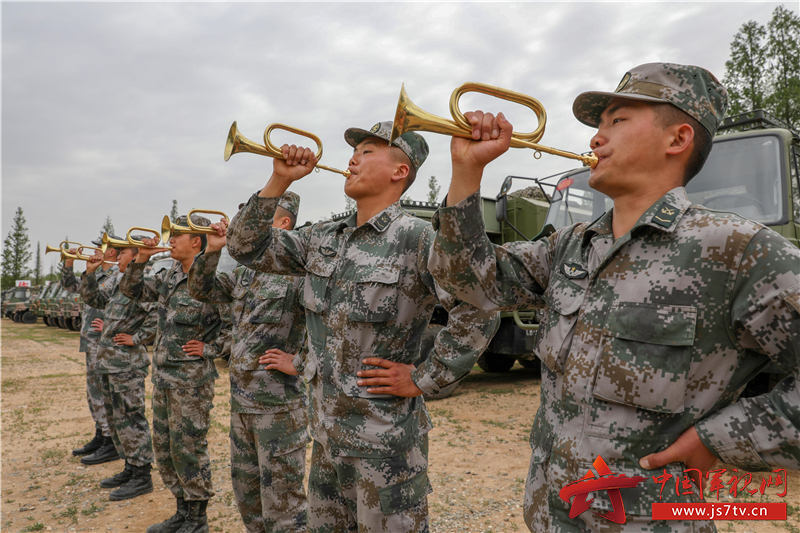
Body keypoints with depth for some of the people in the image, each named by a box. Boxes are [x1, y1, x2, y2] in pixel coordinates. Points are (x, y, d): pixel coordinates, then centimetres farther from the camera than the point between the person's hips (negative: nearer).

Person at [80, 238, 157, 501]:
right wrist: (89, 272, 8)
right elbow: (93, 299, 21)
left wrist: (137, 338, -18)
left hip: (127, 363, -10)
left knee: (130, 418, -4)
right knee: (115, 418, 17)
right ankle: (130, 468, 29)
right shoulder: (116, 280, 13)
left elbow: (158, 315, -26)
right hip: (107, 361, 10)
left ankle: (141, 476, 6)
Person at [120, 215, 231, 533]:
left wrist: (210, 348, -14)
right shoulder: (169, 277, 10)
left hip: (191, 380, -8)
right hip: (162, 376, 8)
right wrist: (141, 259, 3)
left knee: (188, 448, 1)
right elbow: (132, 291, 16)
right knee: (163, 447, 16)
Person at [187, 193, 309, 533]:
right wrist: (212, 250, 2)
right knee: (246, 491, 21)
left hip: (279, 404, -8)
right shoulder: (246, 271, 11)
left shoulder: (300, 270, -15)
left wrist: (301, 362, -19)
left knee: (281, 503, 3)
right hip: (240, 400, 8)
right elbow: (202, 291, 17)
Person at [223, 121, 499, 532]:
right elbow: (247, 247, 8)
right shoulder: (323, 239, 7)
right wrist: (279, 181, -2)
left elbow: (479, 311, -22)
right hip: (326, 433, 7)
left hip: (384, 438, -7)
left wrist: (423, 379, -17)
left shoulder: (414, 238, -16)